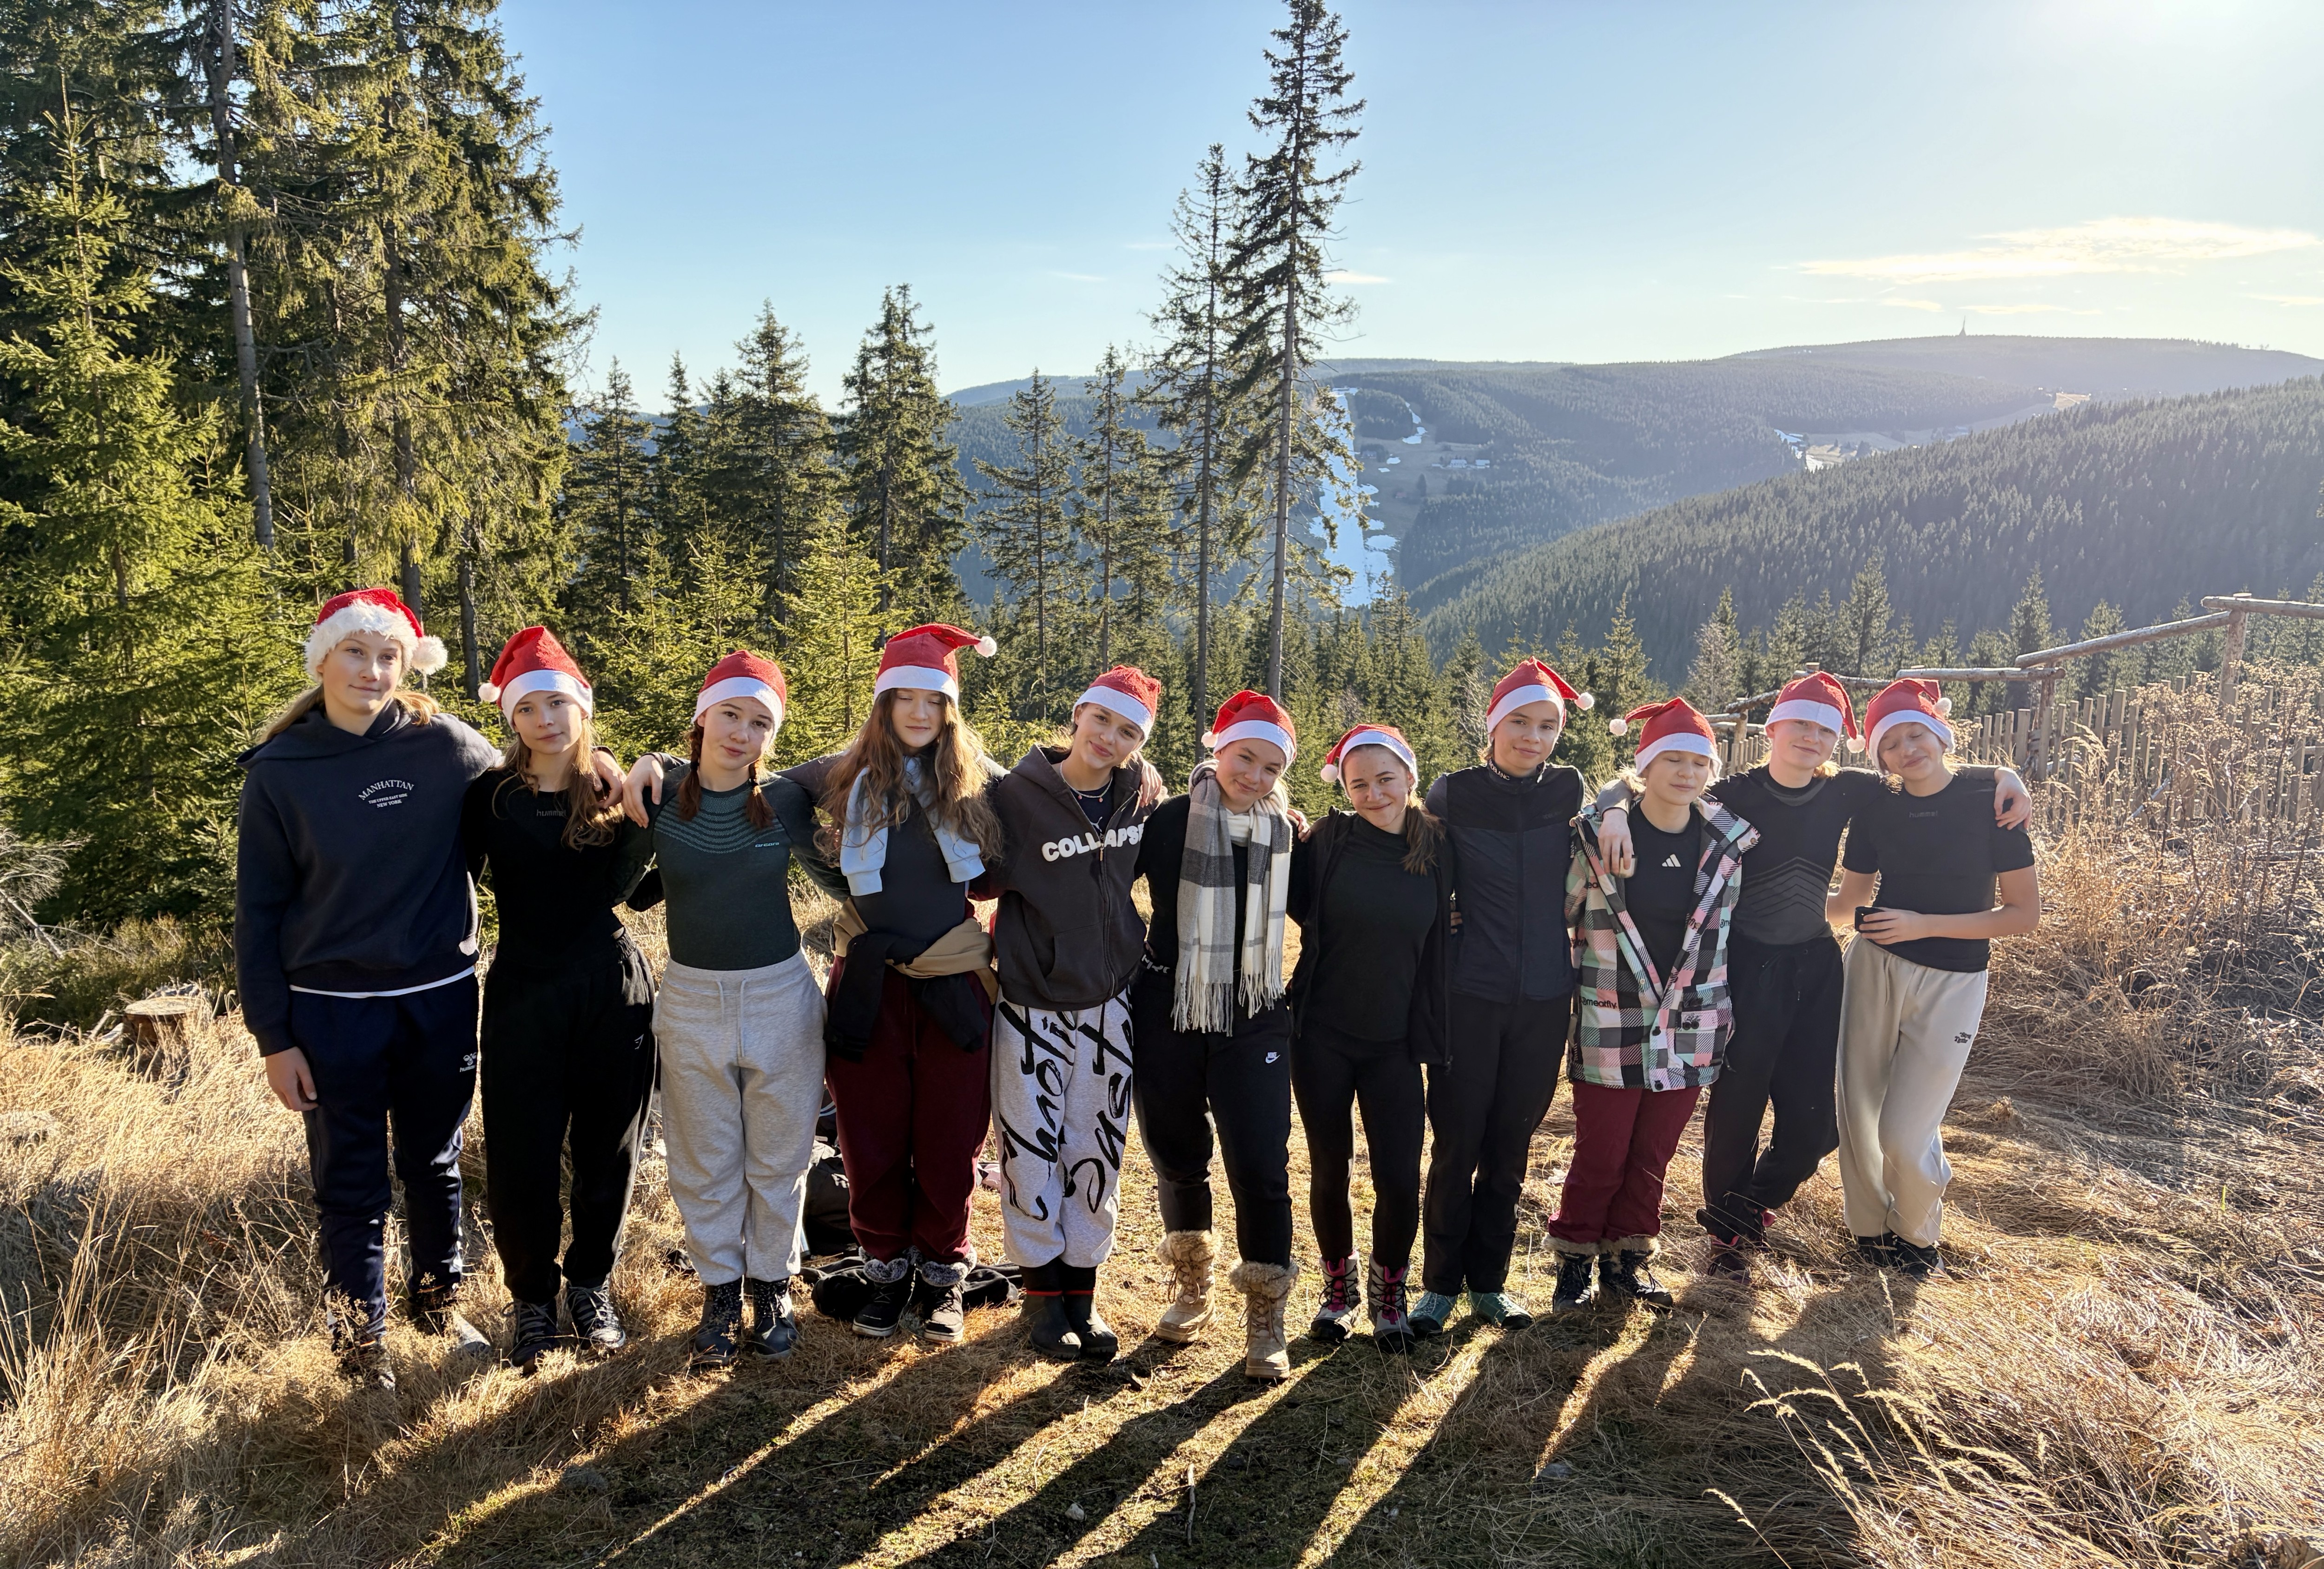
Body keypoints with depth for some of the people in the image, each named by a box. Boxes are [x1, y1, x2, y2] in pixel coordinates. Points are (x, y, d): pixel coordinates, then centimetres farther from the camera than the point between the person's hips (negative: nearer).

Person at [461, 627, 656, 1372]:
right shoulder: (492, 796, -1)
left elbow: (616, 886, -10)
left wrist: (646, 815, -19)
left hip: (614, 994, 1)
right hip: (524, 996, -1)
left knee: (607, 1151, 10)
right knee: (521, 1158, 3)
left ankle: (591, 1287, 31)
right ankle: (531, 1298, 25)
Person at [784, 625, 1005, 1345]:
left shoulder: (979, 782, 0)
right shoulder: (845, 777, 1)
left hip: (955, 984, 0)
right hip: (870, 986, 1)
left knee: (950, 1143, 7)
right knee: (871, 1142, 9)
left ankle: (943, 1272, 25)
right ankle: (886, 1268, 28)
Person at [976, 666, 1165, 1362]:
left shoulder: (1144, 790, -1)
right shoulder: (1018, 793, -13)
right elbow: (986, 880, -9)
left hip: (1110, 999, 3)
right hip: (1032, 999, -3)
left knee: (1097, 1148, 10)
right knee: (1030, 1146, 5)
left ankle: (1082, 1287, 26)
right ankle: (1042, 1287, 24)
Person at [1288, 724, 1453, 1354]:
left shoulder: (1438, 850, -1)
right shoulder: (1329, 840, -6)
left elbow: (1438, 939, 10)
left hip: (1395, 1042, 1)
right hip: (1322, 1036, 0)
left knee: (1399, 1177, -3)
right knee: (1329, 1170, 10)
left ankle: (1388, 1293, 22)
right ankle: (1338, 1284, 33)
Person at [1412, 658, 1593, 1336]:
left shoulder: (1567, 791, 1)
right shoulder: (1454, 792, -4)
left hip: (1544, 998, 2)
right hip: (1471, 994, -2)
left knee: (1510, 1147, 12)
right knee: (1457, 1145, 3)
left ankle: (1489, 1280, 26)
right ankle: (1440, 1283, 19)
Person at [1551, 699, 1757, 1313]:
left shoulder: (1728, 843, 1)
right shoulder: (1598, 836, -8)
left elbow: (1730, 932, 13)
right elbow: (1556, 916, 0)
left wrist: (1725, 1014, 13)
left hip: (1690, 1030, 3)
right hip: (1610, 1028, -3)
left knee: (1654, 1155, 13)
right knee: (1600, 1156, 4)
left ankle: (1629, 1258, 30)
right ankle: (1576, 1258, 24)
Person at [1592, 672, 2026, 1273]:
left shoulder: (1846, 792, 0)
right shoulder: (1735, 795, -11)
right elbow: (1642, 788, -14)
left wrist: (2002, 775, -3)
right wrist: (1615, 812, -35)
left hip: (1816, 968, 5)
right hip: (1746, 968, -4)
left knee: (1813, 1121, 6)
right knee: (1737, 1109, 5)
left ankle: (1739, 1219, 32)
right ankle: (1724, 1237, 29)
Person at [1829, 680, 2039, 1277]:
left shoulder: (1988, 802, -9)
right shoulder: (1877, 812, 2)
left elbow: (2026, 913, -9)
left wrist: (1925, 925, -16)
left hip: (1951, 983, -3)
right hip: (1873, 969, 3)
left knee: (1905, 1135, -4)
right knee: (1858, 1114, 6)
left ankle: (1919, 1235, 25)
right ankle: (1871, 1230, 30)